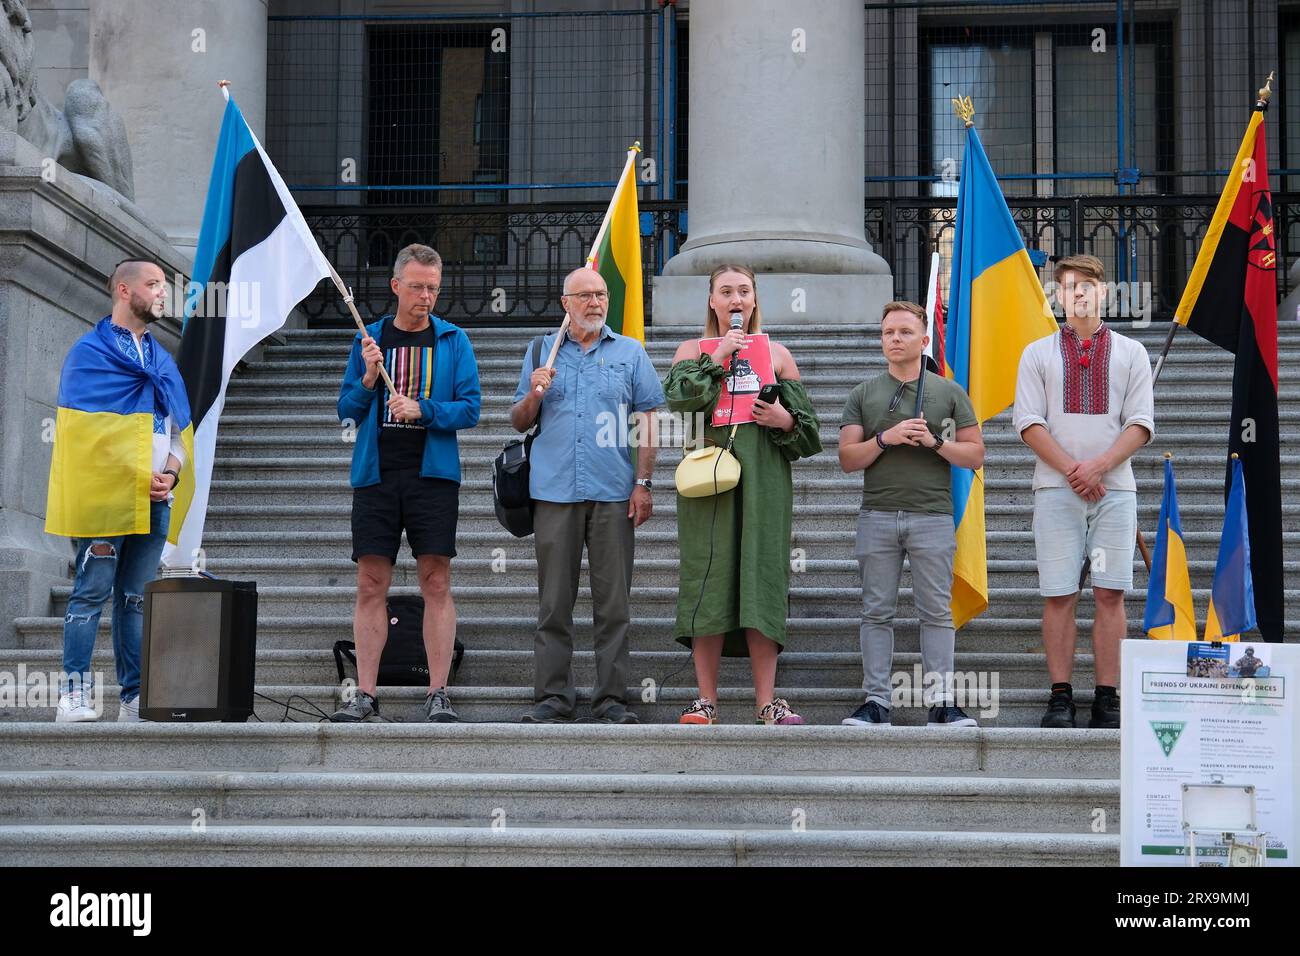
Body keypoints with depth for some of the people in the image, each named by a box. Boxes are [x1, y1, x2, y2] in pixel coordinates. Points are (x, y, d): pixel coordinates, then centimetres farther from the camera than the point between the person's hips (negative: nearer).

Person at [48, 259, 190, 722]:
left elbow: (178, 426, 20)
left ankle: (135, 697, 9)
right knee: (92, 593, -6)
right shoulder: (90, 351, -2)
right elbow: (84, 430, -8)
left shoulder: (162, 360, 19)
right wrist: (137, 478, -11)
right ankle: (75, 694, -4)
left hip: (153, 500, 6)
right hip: (107, 495, -6)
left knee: (136, 598, 7)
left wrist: (170, 473, 1)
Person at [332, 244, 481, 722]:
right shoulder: (369, 338, 10)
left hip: (433, 473, -1)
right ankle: (364, 695, 5)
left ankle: (438, 694, 2)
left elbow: (470, 409, -1)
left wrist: (422, 408, -16)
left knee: (437, 583, -3)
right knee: (371, 584, 0)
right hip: (376, 474, 2)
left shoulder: (453, 340, 5)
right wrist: (367, 379, -9)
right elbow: (346, 411, 10)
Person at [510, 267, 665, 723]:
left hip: (614, 495, -1)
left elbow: (647, 423, 7)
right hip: (554, 492, 1)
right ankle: (552, 695, 6)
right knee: (554, 600, 1)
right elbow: (519, 422, 17)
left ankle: (611, 698, 4)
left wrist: (644, 484, -2)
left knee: (613, 601, 0)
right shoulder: (542, 351, 15)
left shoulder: (630, 352, 12)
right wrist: (533, 396, -5)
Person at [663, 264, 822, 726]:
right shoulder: (693, 350, 11)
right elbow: (677, 396, -9)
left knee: (761, 581, -4)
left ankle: (766, 701, -2)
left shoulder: (776, 353, 13)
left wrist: (784, 420, -7)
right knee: (709, 580, -4)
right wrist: (718, 358, -8)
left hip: (763, 480, 1)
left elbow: (809, 426, 13)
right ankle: (707, 700, 1)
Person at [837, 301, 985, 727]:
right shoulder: (863, 395, 11)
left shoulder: (950, 393, 10)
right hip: (877, 516, 1)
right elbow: (847, 459, 5)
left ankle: (941, 701, 3)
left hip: (932, 516, -1)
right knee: (877, 612, 1)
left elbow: (975, 456, 7)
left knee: (936, 612, -1)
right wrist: (887, 439, -10)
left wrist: (934, 441, -9)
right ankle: (876, 701, 4)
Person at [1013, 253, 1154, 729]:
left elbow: (1141, 423, 5)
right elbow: (1029, 422, 3)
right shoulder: (1038, 354, 11)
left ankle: (1108, 699, -1)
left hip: (1115, 488, 0)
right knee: (1059, 596, -4)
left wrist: (1099, 466, -11)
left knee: (1110, 595, -3)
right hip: (1056, 489, 0)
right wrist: (1072, 470, -9)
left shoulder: (1131, 353, 12)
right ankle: (1060, 698, 0)